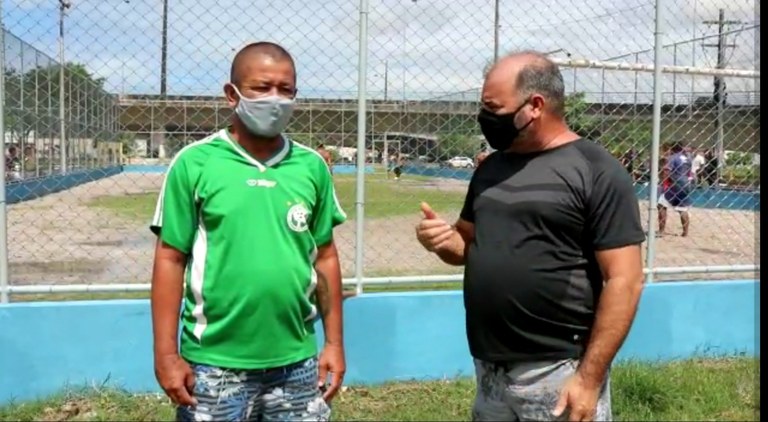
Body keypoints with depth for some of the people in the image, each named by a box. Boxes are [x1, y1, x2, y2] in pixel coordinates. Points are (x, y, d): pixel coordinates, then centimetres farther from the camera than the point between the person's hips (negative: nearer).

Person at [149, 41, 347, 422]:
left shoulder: (311, 167, 2)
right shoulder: (195, 163, -6)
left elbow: (325, 257, 8)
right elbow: (171, 259, -4)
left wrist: (334, 342, 7)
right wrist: (166, 353, -7)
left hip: (296, 362, 3)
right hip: (215, 364, -2)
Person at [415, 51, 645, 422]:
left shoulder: (596, 171, -11)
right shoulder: (491, 167, 9)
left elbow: (624, 280, -14)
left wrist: (589, 377, -17)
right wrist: (443, 240, -4)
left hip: (557, 372, -6)